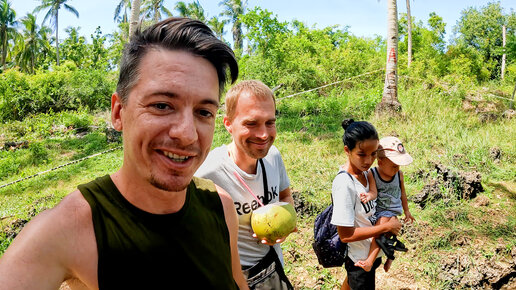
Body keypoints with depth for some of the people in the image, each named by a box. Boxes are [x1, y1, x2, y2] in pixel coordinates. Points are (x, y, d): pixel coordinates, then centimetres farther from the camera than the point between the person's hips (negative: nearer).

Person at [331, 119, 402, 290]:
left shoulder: (364, 172, -8)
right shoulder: (344, 184, -32)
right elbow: (346, 235, -30)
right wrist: (387, 227, -23)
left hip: (372, 249, 8)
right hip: (361, 259, -7)